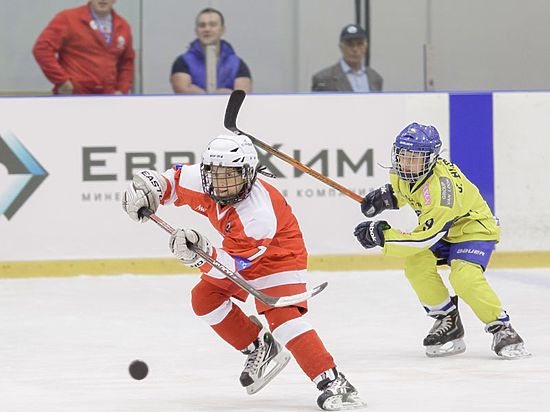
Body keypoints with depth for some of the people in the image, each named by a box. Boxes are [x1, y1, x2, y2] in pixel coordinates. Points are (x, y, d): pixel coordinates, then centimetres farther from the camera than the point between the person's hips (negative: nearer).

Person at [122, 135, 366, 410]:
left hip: (279, 254, -8)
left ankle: (333, 384, -32)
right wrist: (146, 188, -19)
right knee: (205, 297, -1)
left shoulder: (259, 212, -40)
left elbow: (235, 263, -38)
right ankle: (260, 349, 13)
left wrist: (203, 255, -54)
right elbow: (174, 180, 0)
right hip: (237, 250, 9)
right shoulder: (201, 182, -22)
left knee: (281, 315, -26)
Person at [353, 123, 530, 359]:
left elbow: (425, 237, -37)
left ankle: (502, 330, -15)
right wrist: (387, 196, -7)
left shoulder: (441, 185, -37)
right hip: (441, 230, 8)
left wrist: (381, 235, -34)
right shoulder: (403, 173, -12)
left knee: (464, 277, -31)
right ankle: (447, 322, -1)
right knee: (416, 264, -18)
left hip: (474, 227, -8)